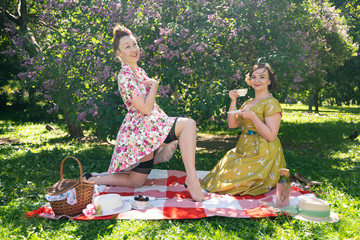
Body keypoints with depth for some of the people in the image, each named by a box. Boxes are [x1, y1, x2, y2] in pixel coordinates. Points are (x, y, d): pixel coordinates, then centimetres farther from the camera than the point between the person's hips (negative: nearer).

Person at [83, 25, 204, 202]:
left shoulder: (139, 71, 17)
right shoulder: (125, 76, -13)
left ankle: (91, 180, 22)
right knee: (188, 124, -26)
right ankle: (191, 179, -28)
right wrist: (155, 85, -6)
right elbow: (145, 109, -19)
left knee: (135, 182, 17)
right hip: (140, 127, -10)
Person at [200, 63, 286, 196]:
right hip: (243, 152, 8)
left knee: (229, 182, -13)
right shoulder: (248, 102, 14)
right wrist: (233, 101, 3)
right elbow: (232, 124, 9)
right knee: (222, 174, 1)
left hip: (261, 155, -8)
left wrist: (253, 117, -23)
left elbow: (271, 136, -18)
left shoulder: (271, 103, -11)